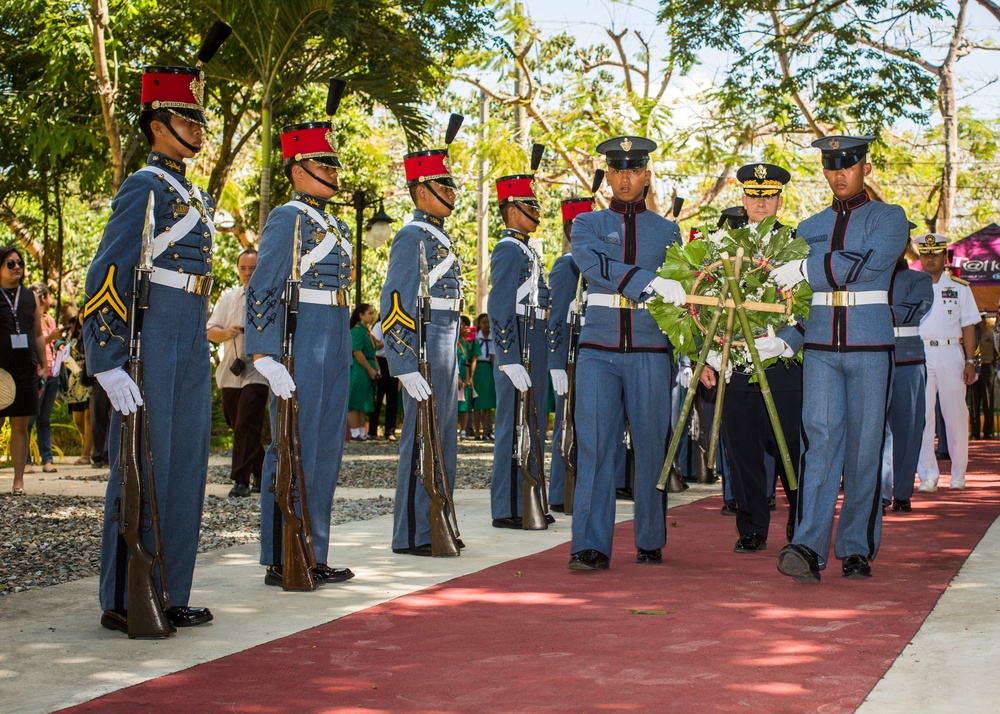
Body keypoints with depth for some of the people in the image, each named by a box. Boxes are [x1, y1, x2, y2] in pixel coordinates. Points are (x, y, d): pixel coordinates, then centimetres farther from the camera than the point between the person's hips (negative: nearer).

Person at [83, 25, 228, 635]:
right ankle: (124, 601, 2)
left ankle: (168, 594, 17)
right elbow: (106, 277, -14)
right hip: (153, 341, -9)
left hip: (191, 347, 9)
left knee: (184, 468, 10)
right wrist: (108, 364, -20)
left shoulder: (194, 195, 18)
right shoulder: (146, 187, -8)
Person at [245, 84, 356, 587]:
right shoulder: (288, 219, -7)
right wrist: (265, 359, -21)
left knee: (326, 451, 10)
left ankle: (313, 557, 17)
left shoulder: (334, 225, 19)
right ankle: (280, 561, 0)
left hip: (335, 344, 9)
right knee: (294, 449, -6)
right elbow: (261, 293, -14)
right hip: (302, 341, -9)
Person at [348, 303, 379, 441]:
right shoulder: (356, 330, -12)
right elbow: (357, 352, -19)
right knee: (354, 403, -5)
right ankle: (355, 433, -4)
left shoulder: (367, 330, 17)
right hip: (358, 369, -10)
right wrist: (370, 369, -17)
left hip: (367, 370, 10)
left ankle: (361, 432, 17)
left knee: (364, 403, 12)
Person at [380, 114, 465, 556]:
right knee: (422, 438, -6)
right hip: (426, 349, -10)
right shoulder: (413, 236, -11)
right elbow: (394, 307, -18)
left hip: (445, 349, 10)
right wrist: (407, 367, -22)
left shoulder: (438, 236, 18)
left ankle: (434, 528, 20)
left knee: (442, 438, 13)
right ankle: (411, 536, -1)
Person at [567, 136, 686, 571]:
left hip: (650, 354, 1)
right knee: (595, 445, -8)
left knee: (651, 447, 3)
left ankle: (650, 543, 15)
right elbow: (592, 263, -15)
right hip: (599, 352, -1)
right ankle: (591, 547, -9)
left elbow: (679, 298, 16)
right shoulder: (588, 224, 7)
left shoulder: (667, 231, 12)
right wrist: (649, 281, -28)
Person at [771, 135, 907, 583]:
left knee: (864, 447, 1)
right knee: (819, 438, -11)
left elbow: (872, 261, -16)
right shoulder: (810, 227, 16)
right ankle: (808, 548, -20)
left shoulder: (889, 218, 3)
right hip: (820, 346, 2)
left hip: (870, 347, -2)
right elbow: (793, 297, 15)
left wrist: (809, 269, -16)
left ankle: (857, 549, 9)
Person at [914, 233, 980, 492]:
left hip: (950, 354, 0)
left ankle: (958, 474, 14)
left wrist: (970, 361, -1)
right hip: (919, 354, 0)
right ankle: (927, 475, 0)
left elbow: (969, 326, 7)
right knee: (921, 416, -4)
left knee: (955, 416, 2)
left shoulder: (960, 288, 8)